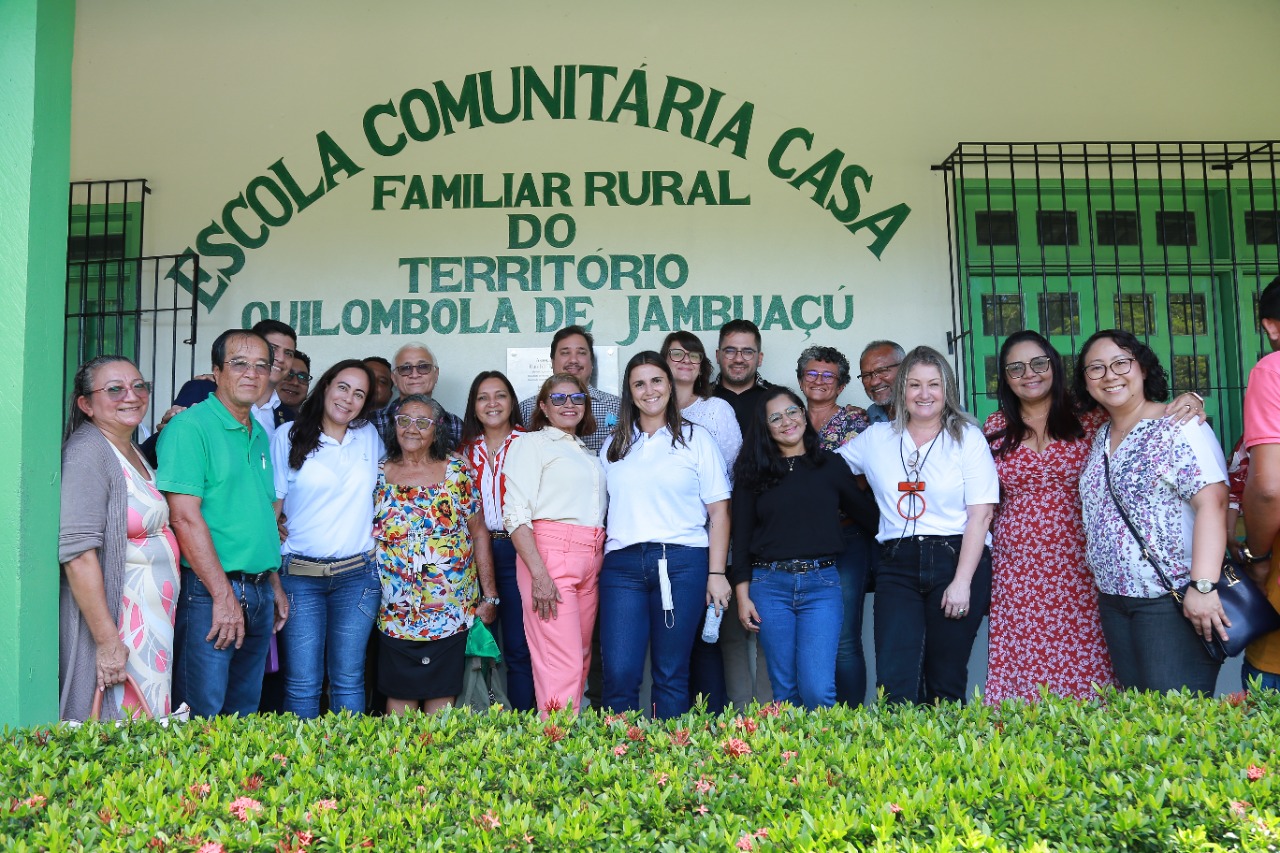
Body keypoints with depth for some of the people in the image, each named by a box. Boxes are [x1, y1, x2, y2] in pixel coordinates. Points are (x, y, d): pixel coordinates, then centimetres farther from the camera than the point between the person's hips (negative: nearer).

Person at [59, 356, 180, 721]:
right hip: (115, 618, -9)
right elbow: (78, 553, -22)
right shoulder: (87, 452, -14)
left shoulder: (133, 452, 13)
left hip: (154, 618, 9)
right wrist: (107, 641, -23)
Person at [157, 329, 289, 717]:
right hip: (209, 591, -8)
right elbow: (185, 517, -17)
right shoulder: (189, 427, -10)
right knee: (201, 718, -1)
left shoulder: (260, 435, 15)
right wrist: (224, 596, -18)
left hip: (259, 593, 8)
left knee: (245, 712, 16)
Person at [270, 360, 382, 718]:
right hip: (300, 576, -2)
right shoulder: (288, 437, 1)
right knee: (301, 685, -1)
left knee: (348, 681, 6)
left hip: (357, 576, 2)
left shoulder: (369, 436, 9)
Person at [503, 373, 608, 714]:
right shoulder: (531, 444, 3)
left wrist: (601, 562, 9)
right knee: (561, 664, -12)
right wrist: (539, 574, -18)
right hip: (550, 555, -6)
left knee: (581, 658, 6)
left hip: (591, 560, 6)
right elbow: (516, 515, -7)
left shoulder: (588, 453, 23)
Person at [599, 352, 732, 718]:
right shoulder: (614, 446, 16)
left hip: (682, 563, -2)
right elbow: (599, 511, 18)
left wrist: (716, 574, -4)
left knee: (671, 675, 3)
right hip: (622, 565, 2)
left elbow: (719, 512, 4)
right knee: (619, 675, -5)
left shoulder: (696, 439, 7)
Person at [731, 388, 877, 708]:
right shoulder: (753, 473, 8)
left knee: (817, 690, -10)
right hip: (769, 585, 1)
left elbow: (868, 514, 13)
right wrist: (742, 595, 0)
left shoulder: (830, 465, 8)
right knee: (785, 691, 5)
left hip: (821, 584, -1)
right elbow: (741, 537, 6)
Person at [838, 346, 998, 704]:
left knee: (945, 684, 3)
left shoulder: (967, 438, 3)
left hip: (956, 561, -2)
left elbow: (981, 514, -4)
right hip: (897, 567, 2)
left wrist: (962, 582, -11)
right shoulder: (876, 438, 11)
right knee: (894, 682, -8)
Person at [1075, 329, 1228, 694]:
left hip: (1173, 598, -7)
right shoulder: (1101, 438, 13)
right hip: (1114, 598, 7)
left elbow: (1212, 503, -18)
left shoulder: (1176, 428, -9)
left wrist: (1203, 586, -26)